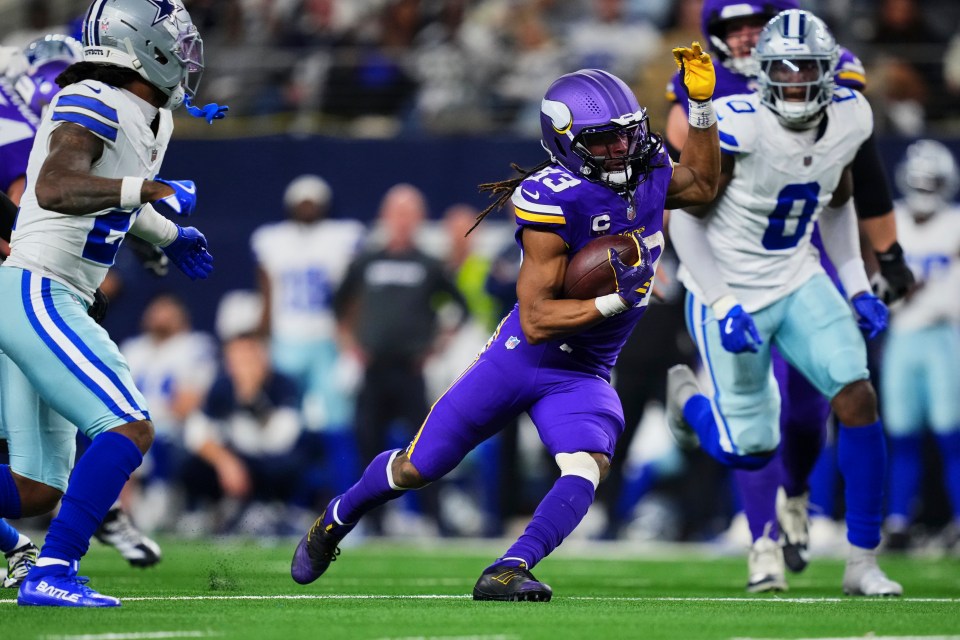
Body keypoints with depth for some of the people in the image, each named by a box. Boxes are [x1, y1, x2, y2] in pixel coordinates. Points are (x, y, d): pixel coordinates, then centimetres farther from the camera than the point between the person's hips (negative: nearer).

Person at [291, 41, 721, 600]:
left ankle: (504, 574, -34)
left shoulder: (649, 176, -4)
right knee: (418, 467, 10)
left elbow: (703, 184, 18)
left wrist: (702, 102, 5)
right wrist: (610, 303, -35)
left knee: (588, 466, -28)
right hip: (522, 358, -4)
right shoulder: (556, 201, -25)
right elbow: (537, 320, -25)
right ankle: (334, 523, 38)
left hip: (584, 375, 4)